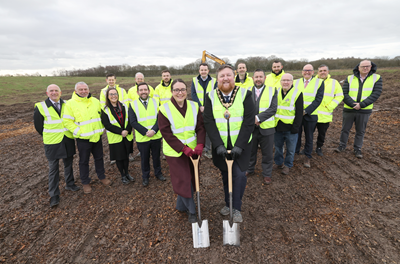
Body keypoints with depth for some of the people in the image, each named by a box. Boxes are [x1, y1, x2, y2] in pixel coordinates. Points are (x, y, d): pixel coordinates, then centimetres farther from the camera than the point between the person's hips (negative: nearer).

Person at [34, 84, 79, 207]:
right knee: (53, 169, 4)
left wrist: (71, 132, 7)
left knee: (68, 164, 16)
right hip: (52, 143, -3)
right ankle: (54, 195, 15)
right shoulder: (41, 107, -7)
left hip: (68, 140, 3)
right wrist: (50, 136, 5)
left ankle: (70, 184, 37)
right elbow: (38, 125, 1)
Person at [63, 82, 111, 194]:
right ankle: (85, 183, 27)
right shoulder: (71, 103, -9)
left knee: (99, 157, 17)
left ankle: (102, 177, 36)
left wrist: (101, 128, 7)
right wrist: (78, 131, -15)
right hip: (83, 139, -4)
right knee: (84, 161, 10)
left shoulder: (95, 101, 5)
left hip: (97, 136, 4)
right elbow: (67, 121, -11)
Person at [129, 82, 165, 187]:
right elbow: (133, 122, -10)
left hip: (156, 136, 1)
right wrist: (145, 132, -17)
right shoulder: (133, 105, -5)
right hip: (142, 138, -1)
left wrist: (153, 130, -19)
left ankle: (158, 173, 39)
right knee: (144, 158, 14)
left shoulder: (155, 102, 0)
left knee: (156, 156, 17)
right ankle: (145, 177, 34)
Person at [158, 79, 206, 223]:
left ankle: (181, 206, 39)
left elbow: (200, 127, 0)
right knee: (184, 181, -1)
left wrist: (200, 145, -16)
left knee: (190, 179, 15)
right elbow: (166, 133, -13)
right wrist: (183, 148, -19)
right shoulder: (165, 109, -10)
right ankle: (192, 212, 19)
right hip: (175, 152, -4)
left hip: (193, 150, 4)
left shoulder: (194, 106, 1)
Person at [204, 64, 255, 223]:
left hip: (241, 145, -2)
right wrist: (218, 145, -17)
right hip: (220, 146, 2)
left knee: (239, 175, -5)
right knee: (225, 175, 15)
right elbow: (209, 122, -7)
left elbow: (249, 122, -12)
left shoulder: (245, 94, -7)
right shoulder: (211, 97, -2)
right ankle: (228, 203, 36)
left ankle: (236, 208, 18)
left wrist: (239, 145, -19)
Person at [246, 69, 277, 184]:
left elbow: (273, 109, -12)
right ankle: (249, 169, 38)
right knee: (250, 151, 17)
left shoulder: (272, 90, -2)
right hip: (250, 127, 2)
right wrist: (252, 119, -18)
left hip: (266, 127, -1)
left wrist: (258, 118, -21)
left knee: (267, 153, 10)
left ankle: (267, 174, 29)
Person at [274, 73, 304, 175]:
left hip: (290, 127, -4)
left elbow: (299, 112, -9)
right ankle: (278, 162, 35)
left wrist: (295, 127, -14)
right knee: (278, 146, 17)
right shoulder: (277, 92, 6)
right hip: (278, 126, 4)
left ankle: (287, 165, 27)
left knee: (290, 149, 8)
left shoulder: (297, 93, -7)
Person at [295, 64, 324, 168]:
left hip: (310, 115, -2)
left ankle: (307, 156, 24)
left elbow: (318, 99, -8)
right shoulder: (296, 82, 8)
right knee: (296, 134, 11)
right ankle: (296, 152, 29)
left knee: (309, 137, 9)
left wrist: (306, 111, -17)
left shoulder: (319, 82, 0)